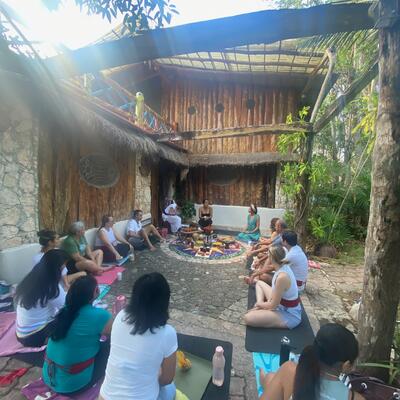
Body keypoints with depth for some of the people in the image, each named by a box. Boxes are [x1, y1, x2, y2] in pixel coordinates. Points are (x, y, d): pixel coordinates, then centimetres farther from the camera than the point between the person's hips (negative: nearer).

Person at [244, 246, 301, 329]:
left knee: (248, 318, -21)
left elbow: (273, 306, -22)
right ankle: (261, 307, 6)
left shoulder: (282, 277, -33)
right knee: (259, 283, 21)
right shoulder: (283, 267, -6)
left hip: (289, 316, -9)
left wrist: (259, 304, -3)